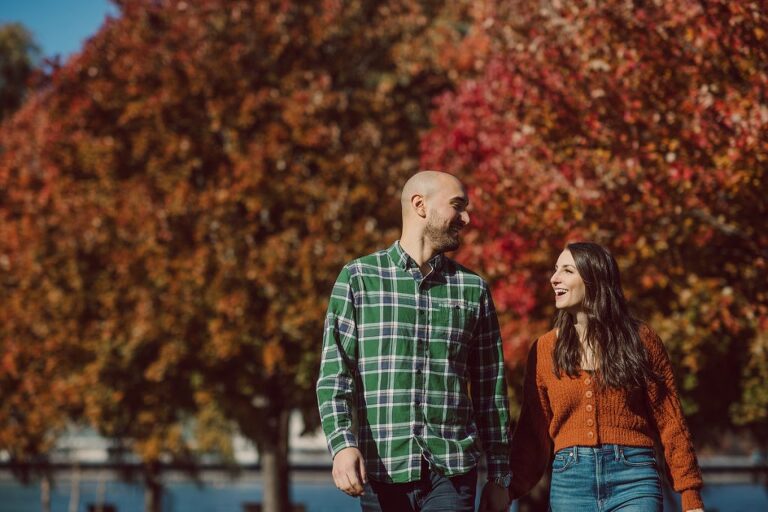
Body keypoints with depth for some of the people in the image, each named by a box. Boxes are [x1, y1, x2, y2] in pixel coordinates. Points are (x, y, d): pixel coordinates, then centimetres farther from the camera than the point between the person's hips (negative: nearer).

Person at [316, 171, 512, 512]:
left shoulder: (473, 289, 11)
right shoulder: (358, 278, 4)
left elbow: (490, 390, 12)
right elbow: (334, 374, -2)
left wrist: (499, 476, 10)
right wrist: (342, 443, -18)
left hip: (453, 470, 1)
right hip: (382, 469, -1)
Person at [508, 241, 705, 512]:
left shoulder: (640, 339, 4)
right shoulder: (544, 349, 9)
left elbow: (670, 422, 3)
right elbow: (534, 432, 6)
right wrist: (509, 489, -6)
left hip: (633, 478, -2)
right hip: (569, 479, 2)